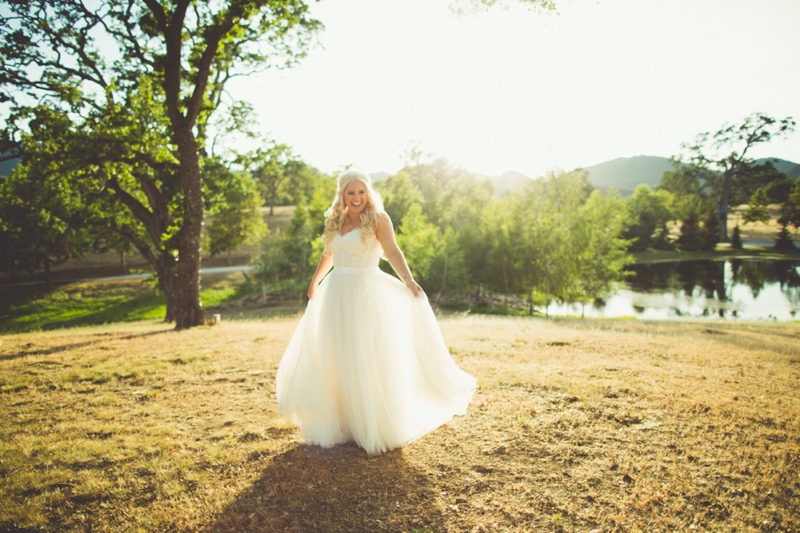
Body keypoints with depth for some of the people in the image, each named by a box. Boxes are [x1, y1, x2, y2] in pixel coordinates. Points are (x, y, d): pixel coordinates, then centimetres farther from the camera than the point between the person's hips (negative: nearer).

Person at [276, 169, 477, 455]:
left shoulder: (377, 218, -7)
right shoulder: (334, 221, 9)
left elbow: (392, 251, -19)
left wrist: (408, 279, -34)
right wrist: (314, 282, 32)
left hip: (366, 293, -6)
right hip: (336, 293, 6)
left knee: (369, 361, 0)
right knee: (333, 361, 10)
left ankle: (375, 426, 15)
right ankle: (340, 422, 25)